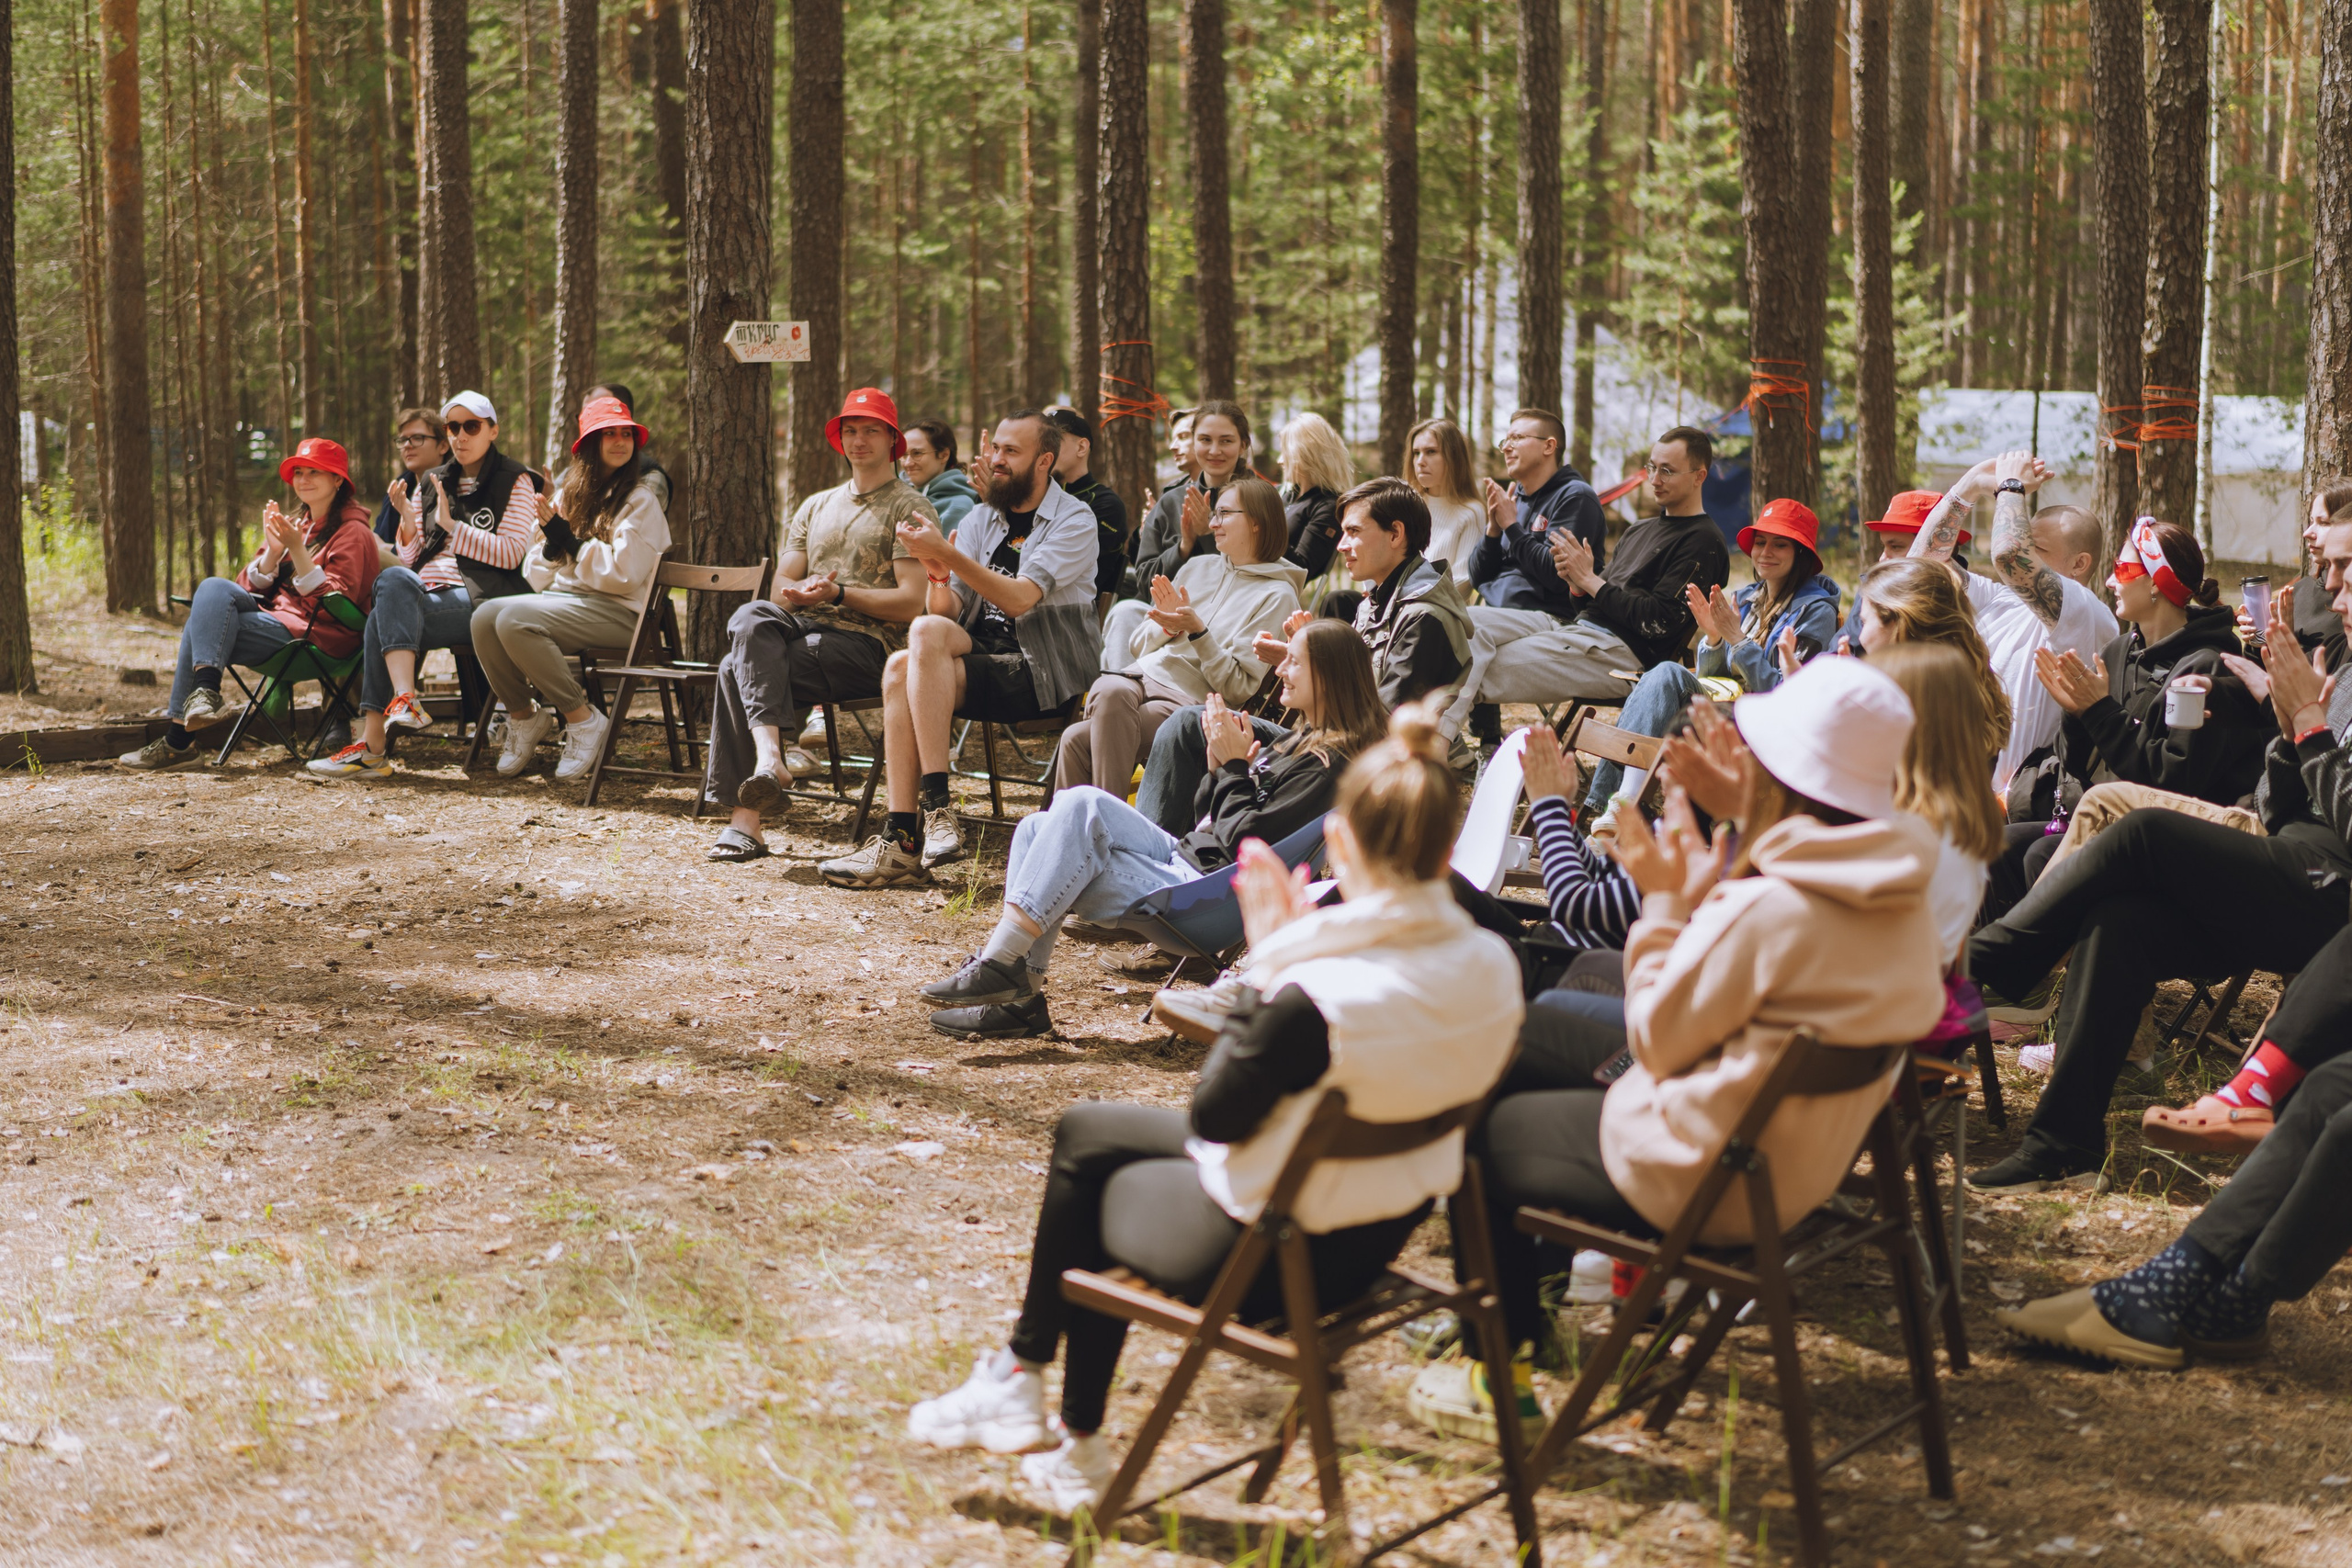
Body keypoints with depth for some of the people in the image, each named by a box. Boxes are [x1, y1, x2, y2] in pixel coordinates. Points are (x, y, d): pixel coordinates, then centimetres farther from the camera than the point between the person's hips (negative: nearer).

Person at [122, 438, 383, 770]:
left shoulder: (353, 532, -3)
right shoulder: (296, 524, 20)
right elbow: (253, 587, 14)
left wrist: (297, 549, -21)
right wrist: (273, 550, -5)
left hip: (318, 635, -8)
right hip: (279, 620, 8)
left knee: (202, 626, -20)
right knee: (215, 588, -17)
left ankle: (177, 739, -23)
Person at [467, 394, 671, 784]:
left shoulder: (640, 500, -1)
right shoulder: (568, 494, 18)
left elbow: (624, 573, -13)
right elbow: (538, 576, 16)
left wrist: (571, 544, -10)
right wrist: (550, 546, -5)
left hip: (615, 612, -6)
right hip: (562, 600, 6)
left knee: (515, 619, -29)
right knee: (485, 616, -21)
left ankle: (583, 720, -17)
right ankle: (523, 715, -1)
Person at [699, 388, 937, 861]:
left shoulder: (910, 509, 6)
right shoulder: (816, 507, 26)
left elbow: (912, 602, -5)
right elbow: (780, 589, 18)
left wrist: (838, 593, -14)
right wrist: (800, 590, -7)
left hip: (868, 642, -5)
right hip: (803, 627, 5)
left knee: (737, 670, -26)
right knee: (751, 618, -30)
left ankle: (745, 819, -28)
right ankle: (773, 752, -43)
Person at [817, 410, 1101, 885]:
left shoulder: (1074, 520, -3)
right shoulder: (982, 517, 16)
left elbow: (1020, 598, -18)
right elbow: (948, 610, 7)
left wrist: (948, 555, -25)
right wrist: (938, 579, -16)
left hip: (1046, 669, -6)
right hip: (984, 659, 6)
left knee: (926, 633, -29)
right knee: (900, 668, -26)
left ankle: (938, 807, -31)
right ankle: (902, 841, -30)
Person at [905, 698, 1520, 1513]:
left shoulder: (1319, 997, -34)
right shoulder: (1493, 968, -12)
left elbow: (1213, 1119, -19)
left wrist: (1268, 968, -14)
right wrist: (1294, 959, -1)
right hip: (1383, 1240, 7)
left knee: (1089, 1187, 23)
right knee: (1083, 1129, 23)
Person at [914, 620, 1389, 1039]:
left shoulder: (1332, 764, -12)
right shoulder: (1301, 741, 19)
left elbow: (1247, 843, -18)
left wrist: (1233, 766, -7)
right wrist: (1220, 764, 2)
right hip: (1186, 857, 10)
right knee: (1040, 829, -2)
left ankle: (1000, 963, -18)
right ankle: (1018, 997, -9)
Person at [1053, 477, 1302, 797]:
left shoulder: (1276, 596, 1)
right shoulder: (1198, 568, 19)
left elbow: (1238, 688, -6)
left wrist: (1197, 631, -16)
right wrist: (1167, 624, -1)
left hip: (1189, 700, -5)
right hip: (1143, 677, 5)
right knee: (1110, 690, -34)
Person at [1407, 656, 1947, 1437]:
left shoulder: (1769, 908, -28)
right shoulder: (1900, 898, -2)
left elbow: (1659, 1040, -16)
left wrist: (1664, 905, -8)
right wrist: (1705, 897, 6)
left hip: (1707, 1180, -9)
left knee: (1481, 1131, 11)